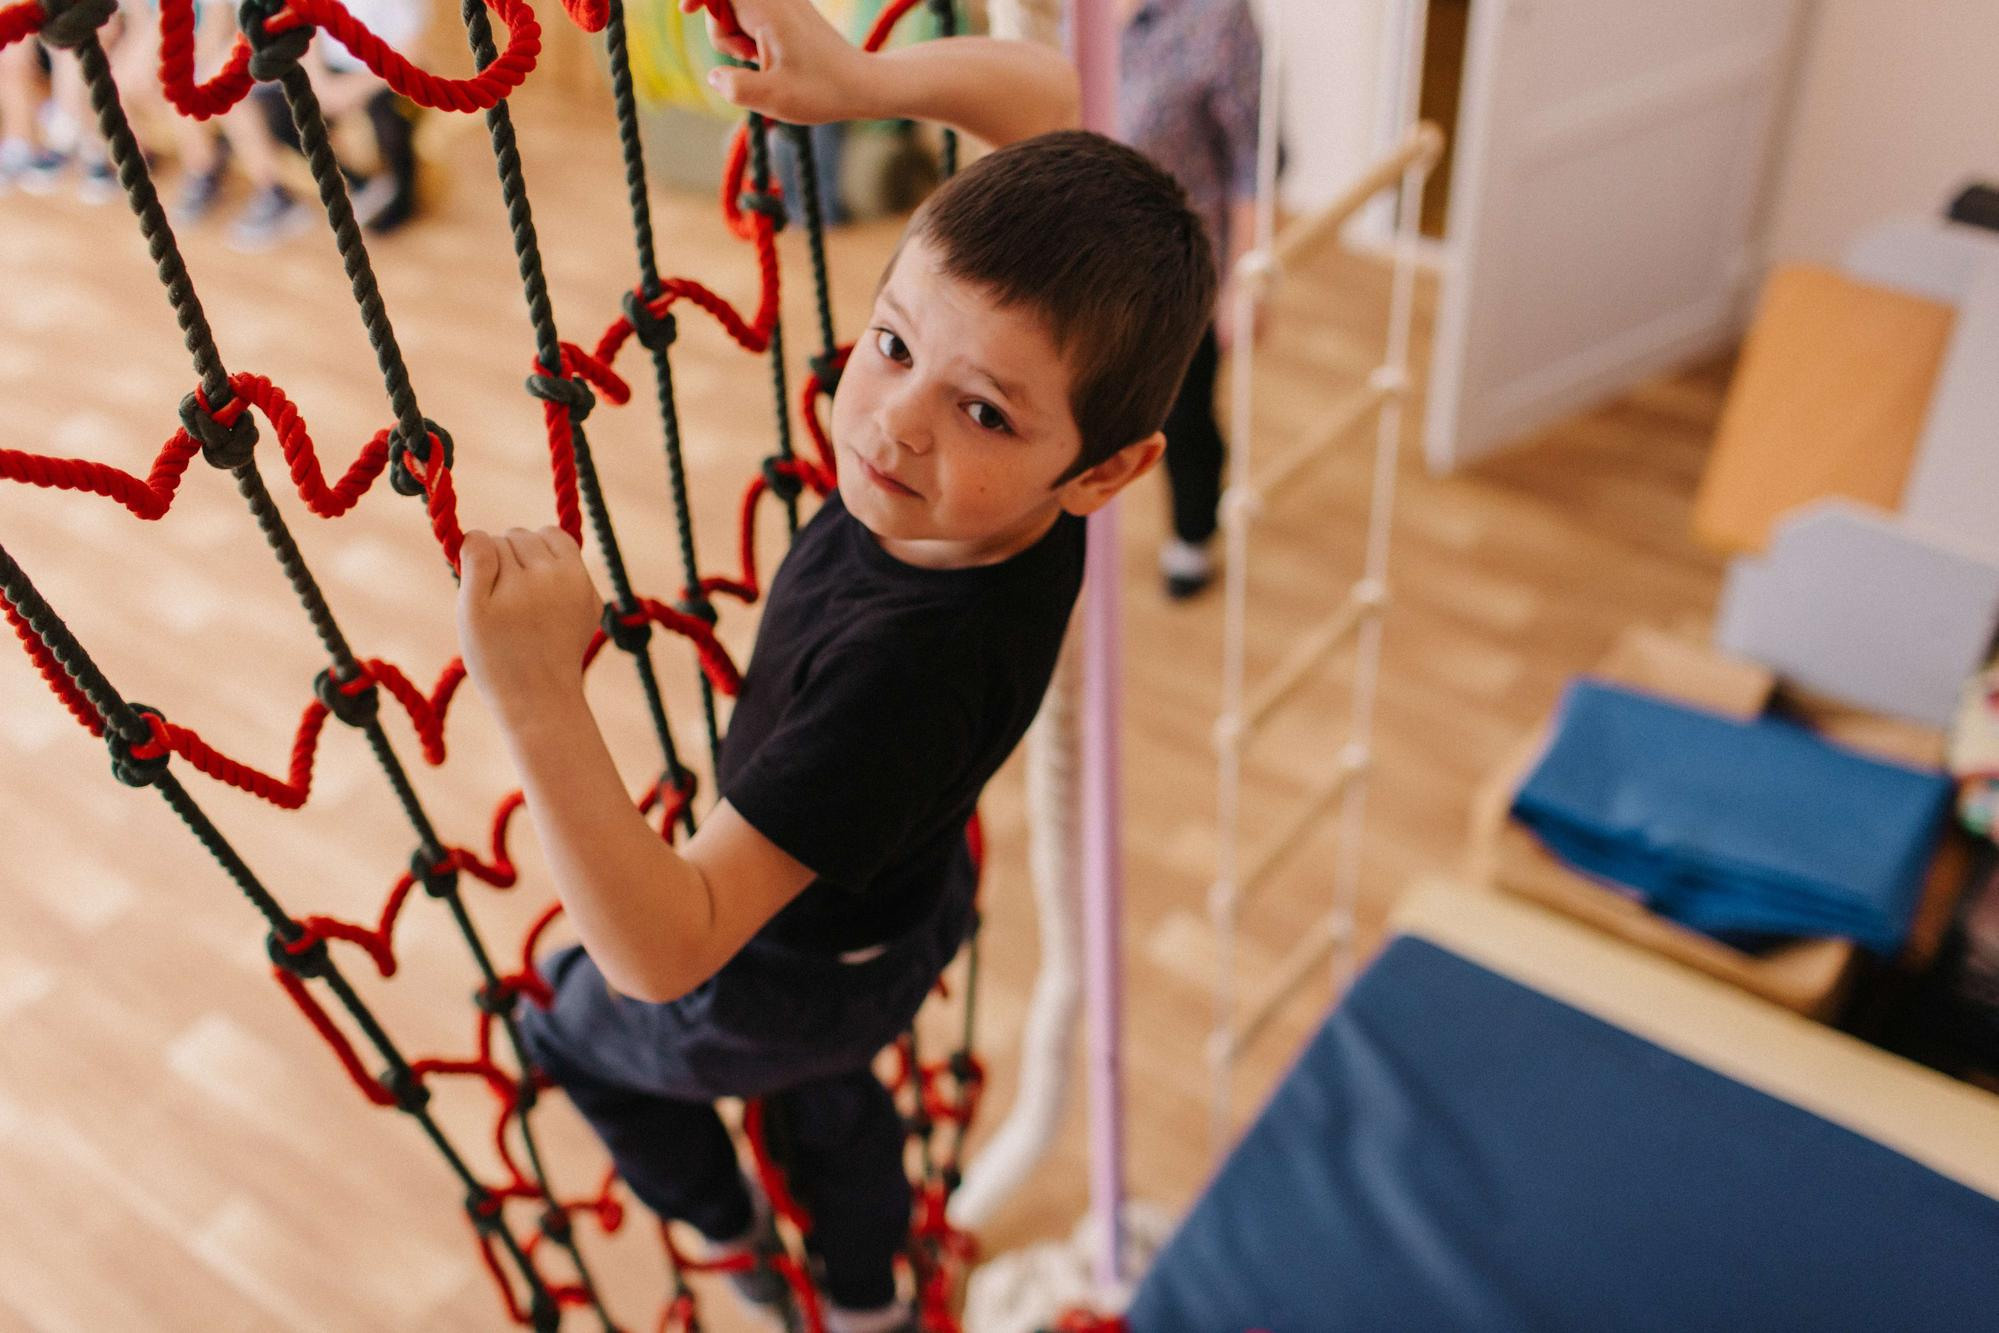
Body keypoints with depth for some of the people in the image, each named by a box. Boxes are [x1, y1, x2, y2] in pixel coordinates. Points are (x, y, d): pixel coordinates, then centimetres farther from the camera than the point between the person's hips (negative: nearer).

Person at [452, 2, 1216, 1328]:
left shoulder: (911, 660, -48)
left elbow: (665, 951, -48)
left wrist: (540, 698, -60)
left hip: (803, 973, -6)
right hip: (907, 897, 6)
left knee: (573, 1016, 27)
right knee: (827, 1088, 37)